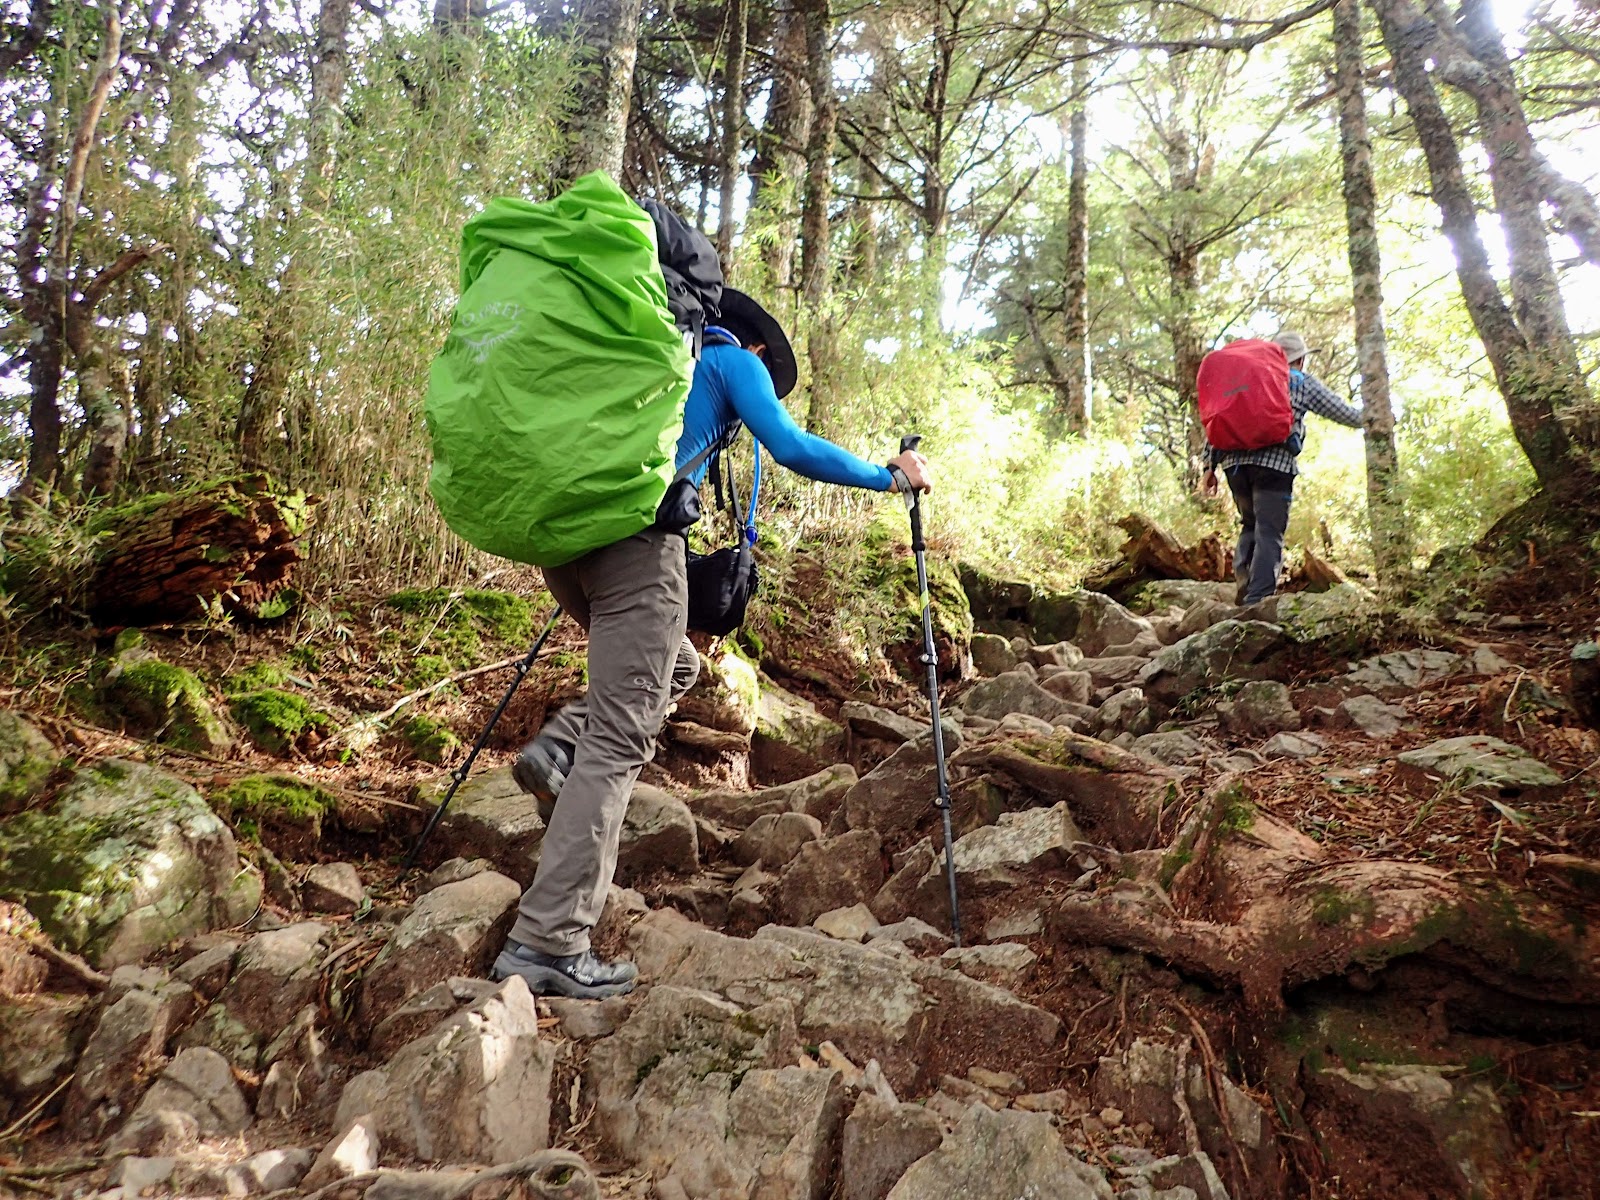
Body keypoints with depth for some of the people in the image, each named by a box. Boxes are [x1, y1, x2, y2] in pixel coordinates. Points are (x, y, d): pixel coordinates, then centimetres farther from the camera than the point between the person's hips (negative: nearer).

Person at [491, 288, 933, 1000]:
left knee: (674, 667, 25)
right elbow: (791, 448, -1)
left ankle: (557, 749, 3)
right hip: (634, 534, -7)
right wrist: (889, 477, 11)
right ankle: (547, 944, -8)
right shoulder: (736, 358, 13)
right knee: (619, 742, -7)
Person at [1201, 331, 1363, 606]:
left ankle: (1244, 587, 0)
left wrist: (1210, 465, 15)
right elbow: (1345, 414, 16)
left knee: (1250, 525, 20)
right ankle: (1257, 601, -13)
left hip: (1234, 460, 4)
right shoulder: (1304, 382, 13)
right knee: (1269, 533, -3)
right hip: (1275, 463, -4)